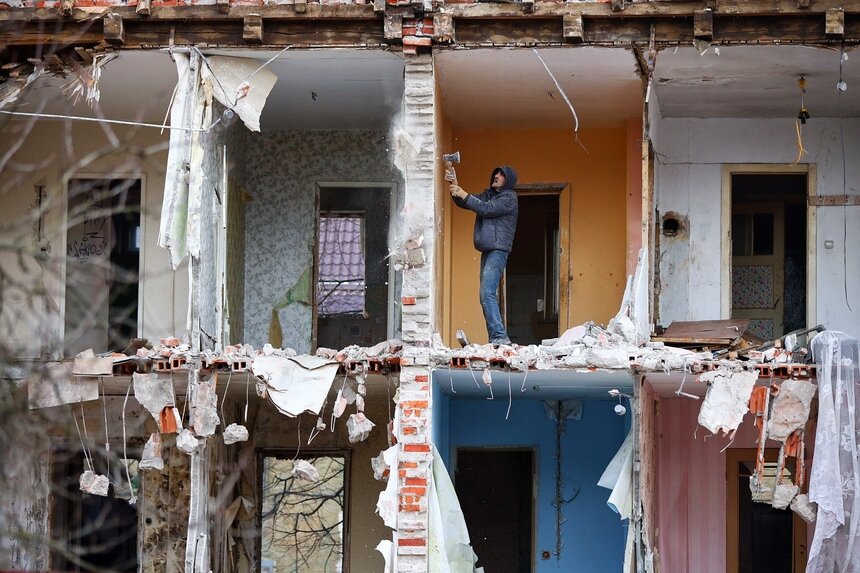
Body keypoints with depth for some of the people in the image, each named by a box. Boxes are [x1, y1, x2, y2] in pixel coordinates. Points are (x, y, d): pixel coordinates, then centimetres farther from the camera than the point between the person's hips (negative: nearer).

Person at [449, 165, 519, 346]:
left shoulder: (510, 198, -5)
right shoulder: (488, 194, 20)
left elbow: (486, 209, -16)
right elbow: (463, 203, 16)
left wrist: (464, 194, -15)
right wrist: (455, 185, 0)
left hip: (498, 250, -9)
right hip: (487, 251, 9)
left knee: (487, 294, -20)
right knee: (488, 295, 6)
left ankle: (500, 336, -24)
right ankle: (496, 338, 7)